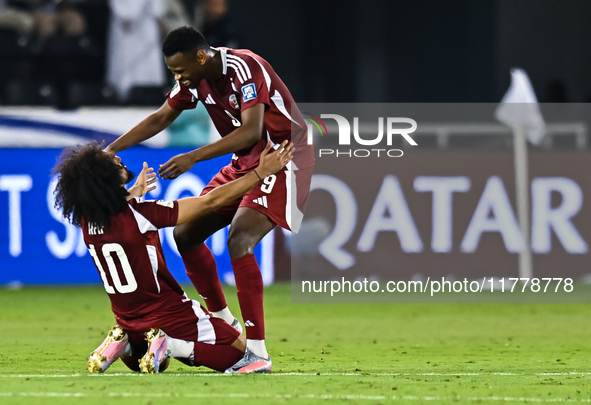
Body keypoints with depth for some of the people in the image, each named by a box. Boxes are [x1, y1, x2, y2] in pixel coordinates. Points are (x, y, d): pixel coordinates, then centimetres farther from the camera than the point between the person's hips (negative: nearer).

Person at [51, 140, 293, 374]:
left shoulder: (86, 221, -8)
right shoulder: (140, 214, -27)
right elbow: (211, 202, -22)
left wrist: (133, 195, 33)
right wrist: (260, 172, -16)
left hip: (128, 320, 7)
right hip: (169, 317, -7)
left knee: (157, 366, 35)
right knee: (238, 348, 10)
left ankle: (120, 344, 4)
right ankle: (171, 345, -10)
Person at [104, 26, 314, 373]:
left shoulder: (244, 68, -26)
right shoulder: (195, 78, 0)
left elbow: (251, 131, -35)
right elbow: (161, 118, 12)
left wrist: (193, 157, -38)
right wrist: (111, 150, 3)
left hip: (283, 159, -9)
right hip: (246, 162, 9)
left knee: (239, 239, -27)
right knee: (185, 233, 7)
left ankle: (258, 352, -29)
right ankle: (223, 322, 23)